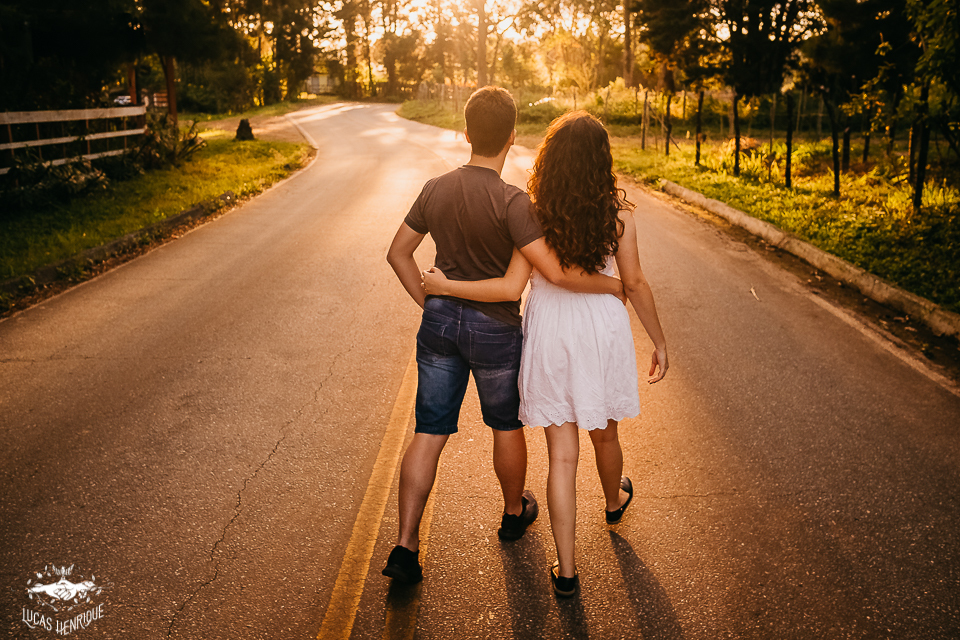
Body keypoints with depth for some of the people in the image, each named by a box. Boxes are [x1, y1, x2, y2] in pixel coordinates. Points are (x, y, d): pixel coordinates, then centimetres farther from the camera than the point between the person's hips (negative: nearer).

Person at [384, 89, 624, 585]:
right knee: (506, 426, 19)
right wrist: (609, 284, -12)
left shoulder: (436, 189, -2)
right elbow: (554, 272, -27)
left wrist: (429, 304, 13)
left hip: (441, 321, 4)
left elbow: (398, 252, 7)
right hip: (495, 329, -4)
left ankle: (406, 546, 9)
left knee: (428, 433, 9)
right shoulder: (511, 201, -21)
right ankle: (514, 513, 41)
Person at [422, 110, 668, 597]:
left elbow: (511, 287, -17)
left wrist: (445, 286, -8)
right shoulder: (617, 212, -9)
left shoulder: (535, 213, -13)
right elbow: (634, 285, -4)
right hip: (603, 329, 1)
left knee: (562, 455, 6)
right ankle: (615, 502, 56)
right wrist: (659, 343, 8)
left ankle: (566, 571, 13)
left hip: (549, 335, -1)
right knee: (603, 433, 26)